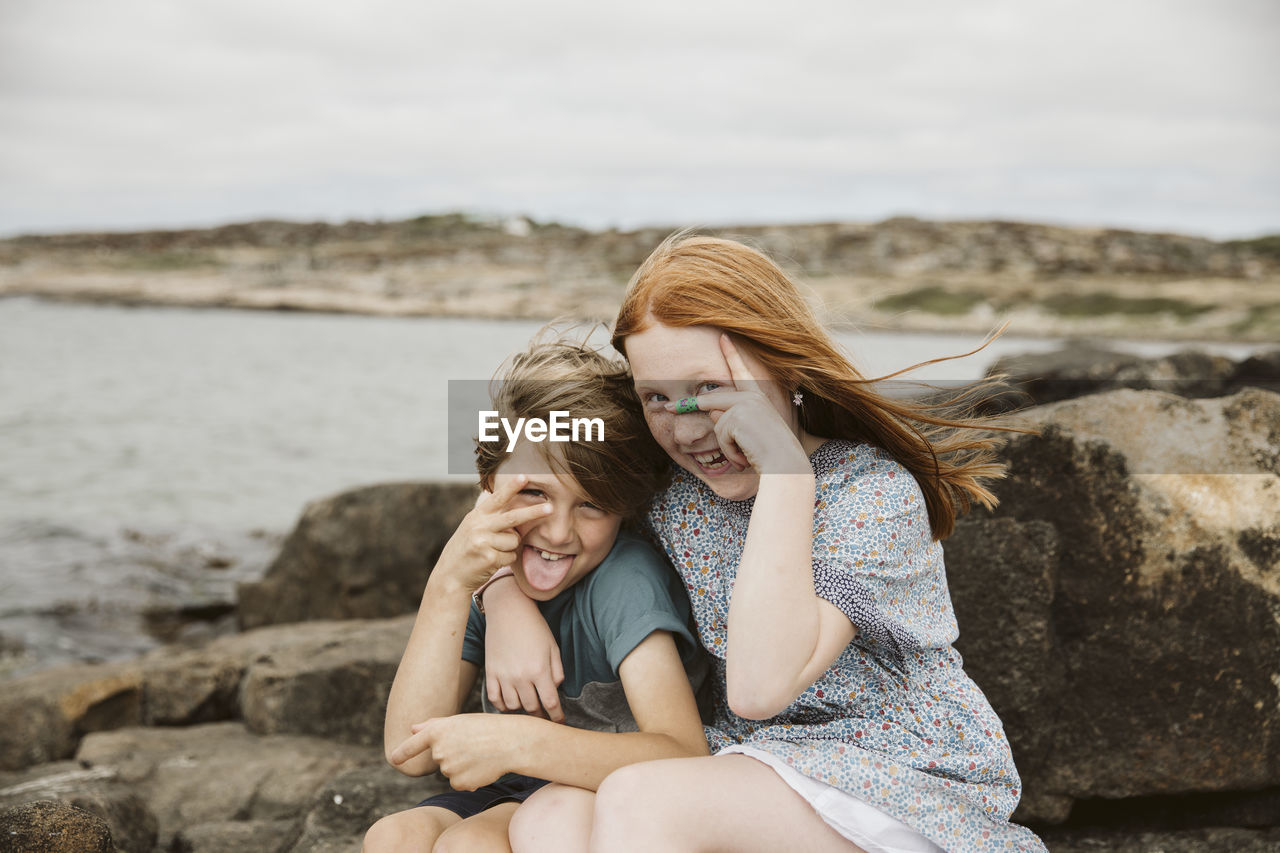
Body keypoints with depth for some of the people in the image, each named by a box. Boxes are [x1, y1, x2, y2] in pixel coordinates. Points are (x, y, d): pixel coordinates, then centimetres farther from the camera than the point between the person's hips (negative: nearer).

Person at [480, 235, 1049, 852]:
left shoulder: (876, 493, -17)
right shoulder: (669, 492, 0)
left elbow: (759, 686, -29)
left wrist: (784, 468, -29)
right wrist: (509, 607, -6)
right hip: (753, 761, 5)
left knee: (637, 800, -27)